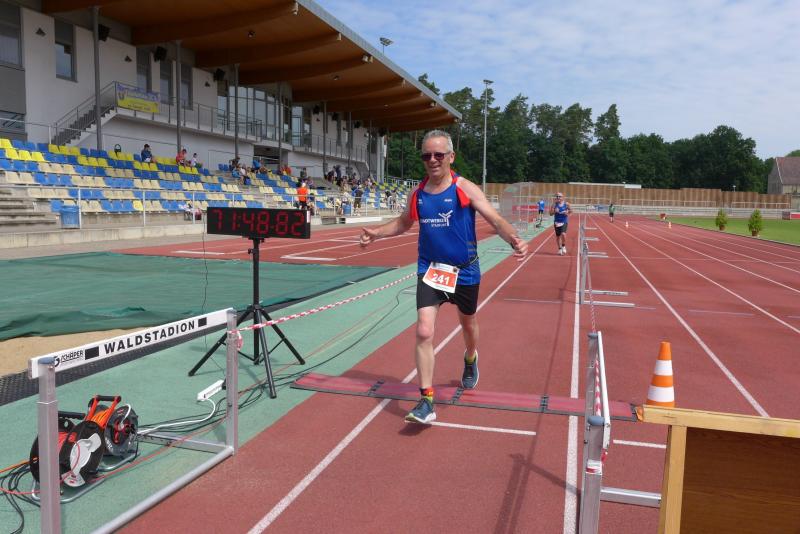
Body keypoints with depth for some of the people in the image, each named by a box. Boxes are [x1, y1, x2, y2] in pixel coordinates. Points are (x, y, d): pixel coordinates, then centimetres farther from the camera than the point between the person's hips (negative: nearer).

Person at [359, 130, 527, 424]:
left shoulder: (465, 189, -13)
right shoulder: (418, 194, 0)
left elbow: (496, 219, -20)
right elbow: (403, 223, 17)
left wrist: (514, 240, -41)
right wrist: (376, 232, 0)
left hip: (464, 272, -1)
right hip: (430, 271, 2)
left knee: (468, 325, 22)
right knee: (424, 332, -12)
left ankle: (470, 359, 57)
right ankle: (427, 401, -4)